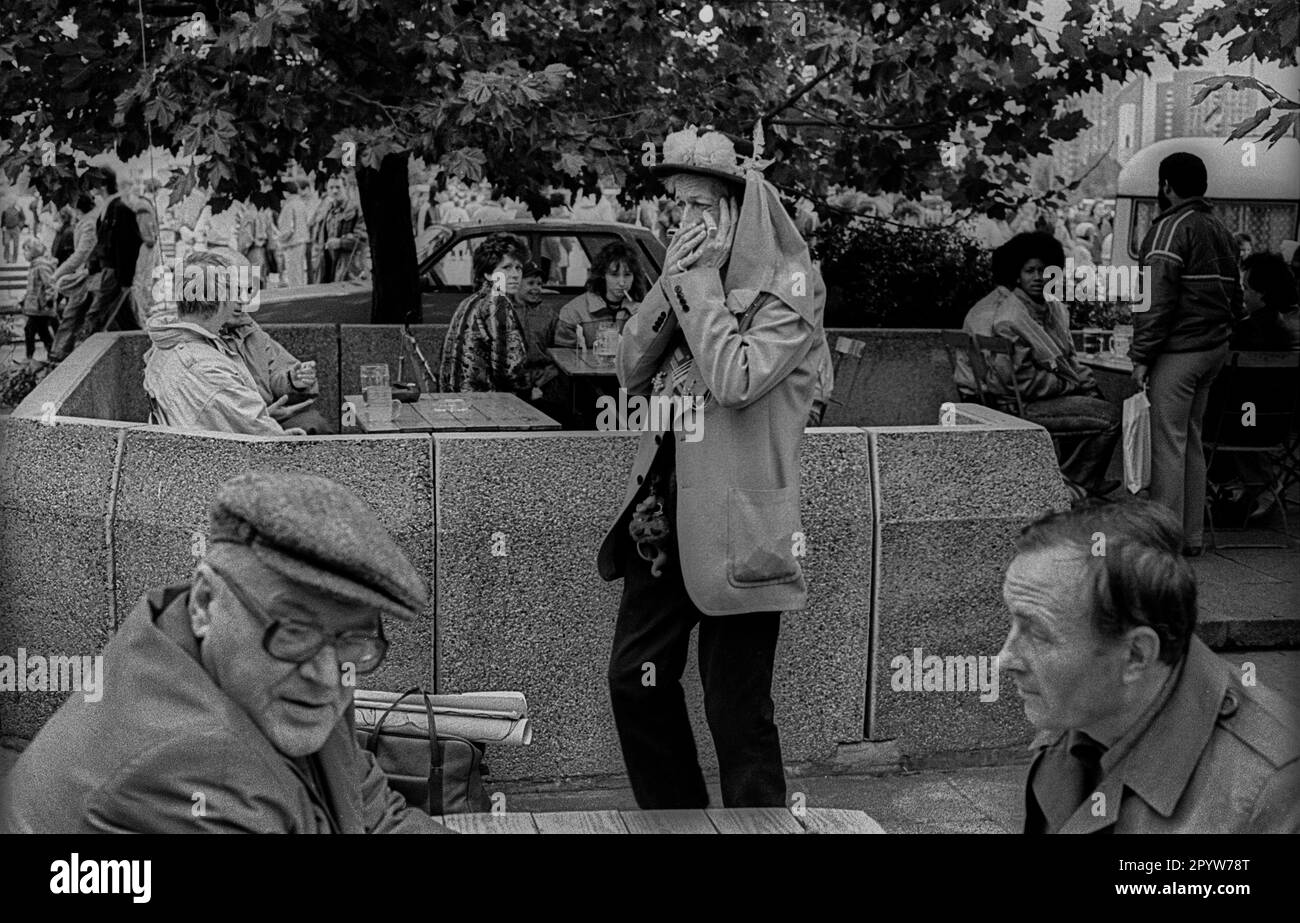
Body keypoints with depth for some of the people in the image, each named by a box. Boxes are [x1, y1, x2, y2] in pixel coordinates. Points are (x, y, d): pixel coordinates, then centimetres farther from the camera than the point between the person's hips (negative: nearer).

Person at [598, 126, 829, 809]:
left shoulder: (787, 291, -9)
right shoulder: (691, 275, 11)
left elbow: (735, 380, -22)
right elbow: (632, 371, 7)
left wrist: (702, 284, -14)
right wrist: (672, 285, -4)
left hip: (735, 523, -7)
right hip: (663, 514, 7)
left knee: (736, 709, 0)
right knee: (634, 679, 13)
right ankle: (673, 815, 30)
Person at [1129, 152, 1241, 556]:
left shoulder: (1171, 228, -12)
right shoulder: (1220, 230, 17)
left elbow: (1157, 297, -18)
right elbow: (1235, 294, 19)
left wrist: (1141, 355, -15)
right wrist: (1221, 329, 20)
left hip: (1178, 351, -9)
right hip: (1214, 347, 9)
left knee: (1167, 443, -5)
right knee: (1191, 440, 15)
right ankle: (1192, 535, 18)